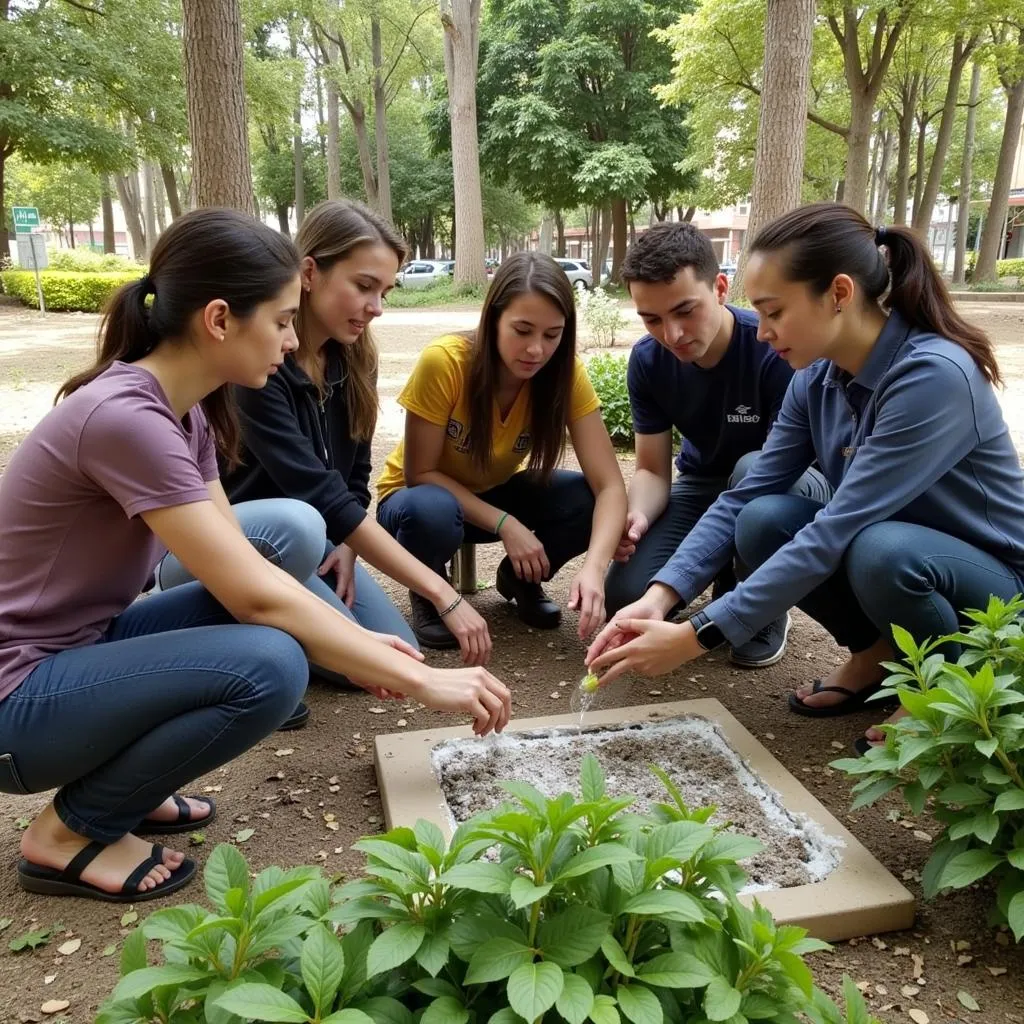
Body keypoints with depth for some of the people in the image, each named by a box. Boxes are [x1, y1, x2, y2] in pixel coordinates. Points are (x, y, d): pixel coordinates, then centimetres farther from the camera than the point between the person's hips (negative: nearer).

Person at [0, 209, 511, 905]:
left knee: (297, 537, 0)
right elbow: (255, 597, -28)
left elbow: (242, 565, 3)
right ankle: (71, 832, -4)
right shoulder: (125, 418, -27)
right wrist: (425, 682, -23)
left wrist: (359, 642, -8)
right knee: (271, 664, -30)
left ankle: (123, 777, 8)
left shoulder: (185, 408, 2)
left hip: (89, 647, 9)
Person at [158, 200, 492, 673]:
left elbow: (353, 478, 6)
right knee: (290, 522, -39)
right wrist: (441, 593, -35)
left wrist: (348, 548, -14)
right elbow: (320, 495, -33)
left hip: (300, 544, 7)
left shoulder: (352, 359, -3)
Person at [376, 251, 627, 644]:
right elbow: (420, 473, -22)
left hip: (497, 493, 3)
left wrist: (594, 566, -45)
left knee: (587, 500, -25)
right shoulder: (443, 362, -31)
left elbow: (609, 486, -27)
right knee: (432, 512, -39)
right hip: (426, 494, -3)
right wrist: (504, 524, -31)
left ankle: (519, 579, 6)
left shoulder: (566, 374, -22)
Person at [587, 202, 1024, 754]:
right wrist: (659, 597, -23)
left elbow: (832, 534, -34)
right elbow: (743, 497, -9)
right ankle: (878, 651, 6)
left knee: (882, 552, -37)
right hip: (882, 552, 6)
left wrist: (696, 636, -34)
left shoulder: (933, 375, -30)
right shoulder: (816, 379, -7)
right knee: (762, 520, -18)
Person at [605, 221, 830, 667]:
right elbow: (652, 469, -9)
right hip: (702, 484, 4)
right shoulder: (648, 360, -13)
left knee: (753, 472, -40)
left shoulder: (775, 348, -28)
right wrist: (637, 517, -33)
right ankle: (731, 575, 14)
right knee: (625, 595, -19)